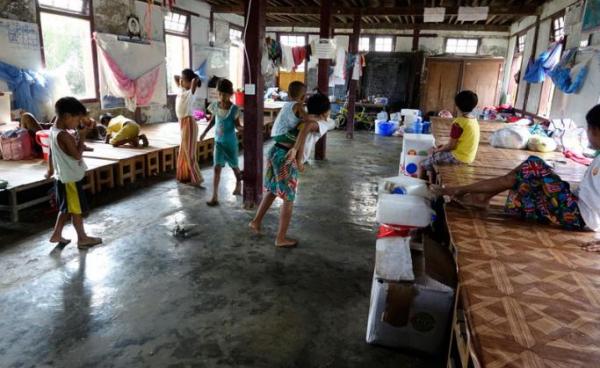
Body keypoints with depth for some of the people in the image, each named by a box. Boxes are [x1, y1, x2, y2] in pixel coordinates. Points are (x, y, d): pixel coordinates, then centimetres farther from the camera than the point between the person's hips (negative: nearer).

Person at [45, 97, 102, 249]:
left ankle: (56, 235, 29)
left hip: (63, 177, 9)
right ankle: (82, 238, 14)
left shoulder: (54, 130, 5)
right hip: (70, 179, -9)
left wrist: (51, 170, 27)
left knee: (67, 209, 21)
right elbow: (77, 155, -22)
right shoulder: (64, 135, -25)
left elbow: (51, 152, 16)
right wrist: (82, 136, -17)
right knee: (76, 209, 3)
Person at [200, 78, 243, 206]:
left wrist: (243, 128, -34)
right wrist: (205, 132, 10)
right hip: (218, 142, 3)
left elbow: (237, 125, -12)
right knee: (217, 168, -5)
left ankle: (238, 184, 48)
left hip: (231, 142, -2)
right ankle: (215, 197, -4)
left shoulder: (234, 109, -16)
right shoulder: (215, 106, -4)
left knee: (234, 166, 16)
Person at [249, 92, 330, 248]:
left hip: (274, 151, 8)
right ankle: (281, 238, 15)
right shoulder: (318, 123, -4)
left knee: (272, 190, 27)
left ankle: (256, 221, 36)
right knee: (289, 199, 6)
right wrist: (295, 149, -29)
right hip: (286, 158, -8)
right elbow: (307, 126, -26)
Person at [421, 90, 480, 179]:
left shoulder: (458, 122, -22)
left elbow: (451, 145, -18)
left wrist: (438, 149, 0)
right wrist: (443, 147, 15)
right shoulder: (474, 120, 5)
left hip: (459, 157, -9)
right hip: (468, 156, 9)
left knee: (424, 164, 2)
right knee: (434, 155, 24)